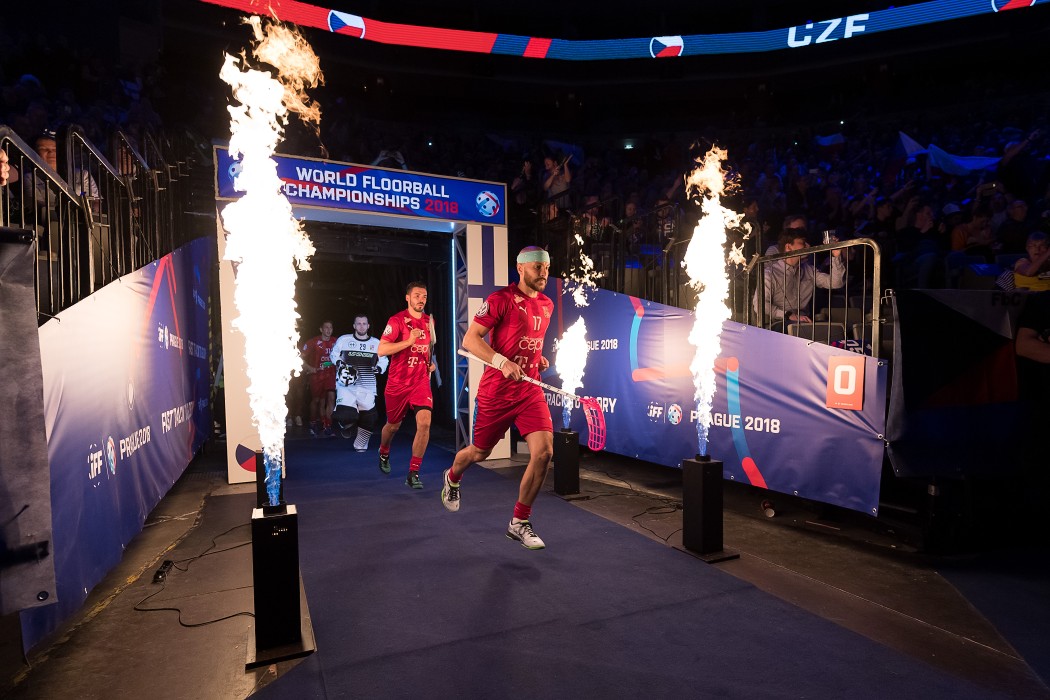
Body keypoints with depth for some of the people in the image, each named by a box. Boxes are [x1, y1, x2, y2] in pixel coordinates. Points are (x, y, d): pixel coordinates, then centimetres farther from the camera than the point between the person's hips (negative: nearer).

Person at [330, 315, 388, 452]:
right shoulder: (343, 340, 1)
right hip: (346, 384, -2)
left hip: (367, 386, 2)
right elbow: (334, 354, 14)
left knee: (368, 418, 1)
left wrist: (379, 368, -6)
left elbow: (384, 360, 15)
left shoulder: (376, 343, 6)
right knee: (345, 415, -16)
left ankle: (360, 445, 24)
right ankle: (346, 425, 24)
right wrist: (339, 364, -5)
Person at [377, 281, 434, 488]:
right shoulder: (397, 320, -10)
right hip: (397, 383, -2)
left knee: (424, 422, -18)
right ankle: (384, 453, 50)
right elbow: (381, 350, -19)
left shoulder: (429, 321, 7)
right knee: (393, 425, 15)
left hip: (421, 382, 3)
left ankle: (413, 473, -6)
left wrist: (429, 363, 9)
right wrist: (409, 341, -27)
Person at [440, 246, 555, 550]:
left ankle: (519, 522, 7)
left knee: (544, 452, -12)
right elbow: (470, 339, -15)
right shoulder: (501, 299, -11)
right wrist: (502, 362, -28)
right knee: (479, 453, 12)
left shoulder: (546, 305, 9)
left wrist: (539, 358, 8)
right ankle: (452, 477, 50)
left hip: (531, 391, 5)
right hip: (496, 392, -4)